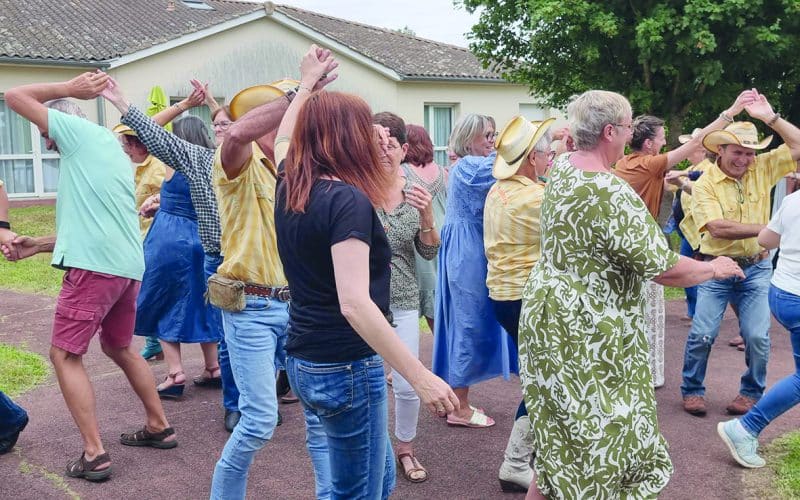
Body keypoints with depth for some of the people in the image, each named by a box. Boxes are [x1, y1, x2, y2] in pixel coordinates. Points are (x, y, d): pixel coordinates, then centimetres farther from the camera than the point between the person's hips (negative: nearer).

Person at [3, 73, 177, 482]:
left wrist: (68, 88, 12)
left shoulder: (79, 131, -1)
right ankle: (159, 428, 30)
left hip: (95, 266, -9)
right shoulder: (109, 147, 24)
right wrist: (34, 246, 20)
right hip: (128, 266, 9)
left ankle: (94, 455, -1)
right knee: (118, 347, 24)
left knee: (64, 355, 1)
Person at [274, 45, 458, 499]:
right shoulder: (347, 199, -19)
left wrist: (308, 84, 38)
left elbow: (285, 140, 30)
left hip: (306, 363, 9)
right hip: (347, 368, -9)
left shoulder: (291, 188, 5)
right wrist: (421, 377, -29)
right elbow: (355, 304, -28)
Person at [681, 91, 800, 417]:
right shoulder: (704, 185, -9)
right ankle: (692, 390, 16)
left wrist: (770, 117, -15)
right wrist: (765, 228, -21)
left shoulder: (762, 169, 1)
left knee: (757, 336, -3)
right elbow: (719, 228, -21)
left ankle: (751, 392, 20)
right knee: (702, 335, -4)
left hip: (756, 270, 2)